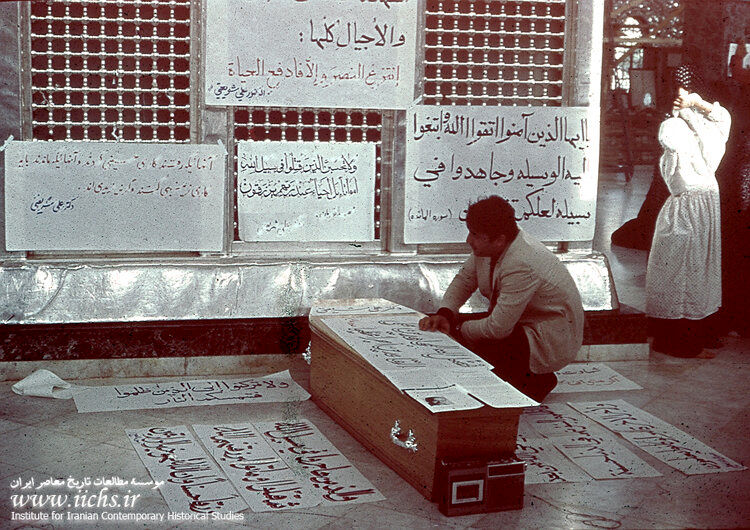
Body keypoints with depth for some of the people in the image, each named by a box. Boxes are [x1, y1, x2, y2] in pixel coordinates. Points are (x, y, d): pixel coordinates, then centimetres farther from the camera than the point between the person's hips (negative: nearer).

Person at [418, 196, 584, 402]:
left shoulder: (522, 266, -34)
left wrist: (458, 330, -16)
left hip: (551, 343, -10)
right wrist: (445, 314, -11)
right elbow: (464, 278, 7)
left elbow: (498, 328, -33)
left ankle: (536, 382, -4)